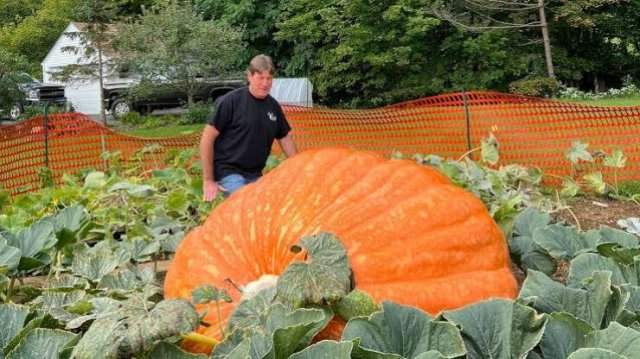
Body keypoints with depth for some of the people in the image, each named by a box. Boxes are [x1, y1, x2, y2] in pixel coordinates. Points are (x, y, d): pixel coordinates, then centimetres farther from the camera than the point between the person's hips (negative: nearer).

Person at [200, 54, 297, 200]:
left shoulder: (273, 106, 5)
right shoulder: (231, 101, -12)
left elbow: (285, 139, 18)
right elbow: (207, 138, -11)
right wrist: (208, 180, -11)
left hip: (255, 176, 6)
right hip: (229, 171, -6)